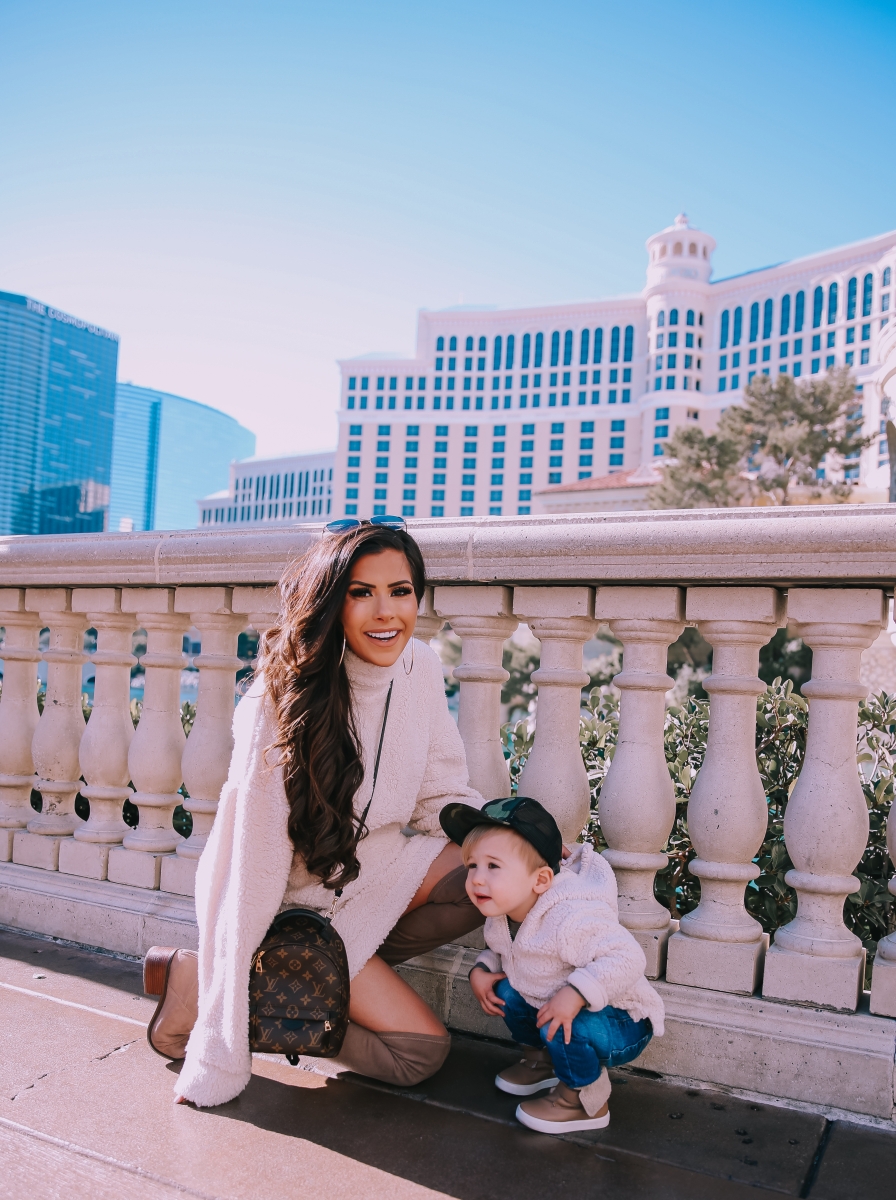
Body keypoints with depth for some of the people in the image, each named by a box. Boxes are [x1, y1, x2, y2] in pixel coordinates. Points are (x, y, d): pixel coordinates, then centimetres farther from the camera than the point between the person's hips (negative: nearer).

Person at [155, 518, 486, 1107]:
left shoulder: (421, 667, -10)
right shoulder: (284, 699, -29)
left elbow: (441, 794, 1)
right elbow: (254, 867, -28)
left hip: (377, 864, 6)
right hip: (300, 901, -6)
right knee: (421, 1049, -9)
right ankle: (201, 981, 2)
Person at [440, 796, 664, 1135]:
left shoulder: (570, 918, -35)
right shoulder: (502, 916, -6)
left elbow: (627, 959, -40)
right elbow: (497, 950, 17)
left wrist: (576, 993, -47)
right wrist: (481, 970, -4)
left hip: (623, 1025, -9)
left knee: (561, 1027, -33)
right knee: (507, 991, 4)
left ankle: (585, 1100, -3)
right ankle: (543, 1060, 28)